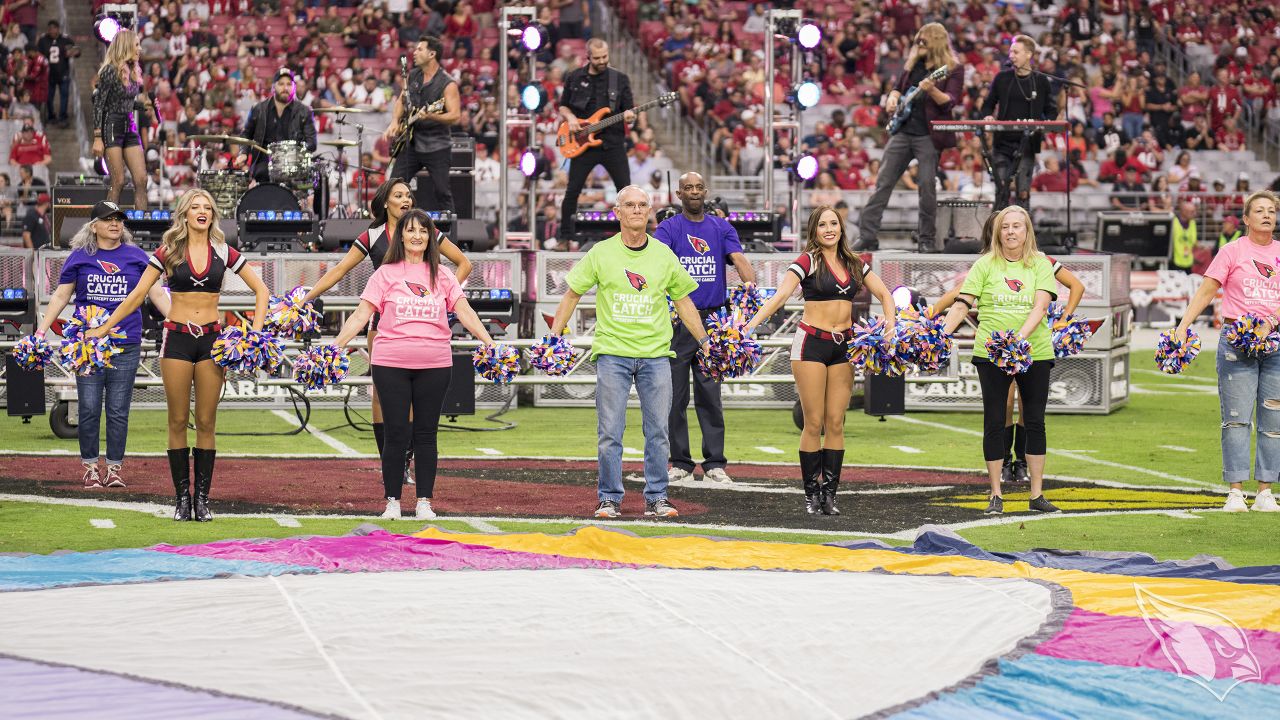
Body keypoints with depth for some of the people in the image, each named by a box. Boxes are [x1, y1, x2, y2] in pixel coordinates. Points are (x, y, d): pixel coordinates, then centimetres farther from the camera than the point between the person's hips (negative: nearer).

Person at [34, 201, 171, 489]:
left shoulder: (136, 256, 7)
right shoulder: (80, 257, 6)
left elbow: (157, 295, 9)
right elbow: (61, 296, 9)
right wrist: (41, 331, 2)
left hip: (126, 344, 0)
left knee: (118, 411, 2)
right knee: (89, 409, 1)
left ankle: (115, 468, 8)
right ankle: (90, 467, 10)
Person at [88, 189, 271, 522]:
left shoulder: (224, 252, 4)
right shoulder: (168, 252, 2)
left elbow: (261, 290, 8)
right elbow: (137, 295, 4)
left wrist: (256, 331, -3)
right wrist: (104, 328, 1)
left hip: (211, 338, 1)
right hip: (177, 338, -1)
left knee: (206, 423, 2)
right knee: (178, 422, 1)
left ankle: (203, 498, 5)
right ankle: (182, 497, 5)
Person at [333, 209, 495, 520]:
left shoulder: (441, 276, 10)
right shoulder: (386, 273, 5)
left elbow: (465, 312, 6)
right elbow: (362, 314, 2)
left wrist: (489, 343, -5)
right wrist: (336, 344, -8)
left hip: (435, 364, 2)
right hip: (390, 364, -2)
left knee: (426, 434, 5)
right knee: (397, 433, -1)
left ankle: (424, 502, 10)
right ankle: (392, 502, 7)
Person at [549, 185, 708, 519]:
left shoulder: (664, 255, 9)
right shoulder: (601, 253, 3)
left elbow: (683, 301, 16)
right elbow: (572, 294, 8)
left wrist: (705, 342, 14)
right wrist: (554, 338, 2)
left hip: (655, 354, 2)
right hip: (612, 352, -2)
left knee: (658, 431, 1)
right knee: (610, 432, -3)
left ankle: (656, 498, 8)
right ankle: (609, 499, 5)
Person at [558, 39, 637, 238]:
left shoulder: (620, 79, 4)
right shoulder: (574, 78, 6)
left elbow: (630, 111, 6)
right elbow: (563, 106, 14)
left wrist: (630, 116, -18)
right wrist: (570, 117, -7)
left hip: (613, 143, 0)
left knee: (626, 189, -2)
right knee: (573, 190, -1)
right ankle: (566, 235, 10)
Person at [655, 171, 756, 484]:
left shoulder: (721, 228, 9)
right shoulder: (669, 228, 1)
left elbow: (739, 260, -5)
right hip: (678, 320, -2)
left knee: (710, 394, 3)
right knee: (676, 395, 2)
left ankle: (715, 463, 5)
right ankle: (680, 462, 9)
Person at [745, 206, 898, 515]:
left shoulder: (853, 264, 10)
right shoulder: (808, 261, -5)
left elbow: (884, 294, 16)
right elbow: (780, 296, -17)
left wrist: (891, 323, -4)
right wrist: (751, 324, -31)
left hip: (843, 346, 4)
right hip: (812, 343, -4)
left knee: (835, 423, 2)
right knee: (814, 423, -4)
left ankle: (829, 493, 6)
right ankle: (811, 494, 2)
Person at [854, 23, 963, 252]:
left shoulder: (953, 69, -3)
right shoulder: (913, 63, 14)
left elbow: (949, 101, -14)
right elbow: (899, 87, 26)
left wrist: (931, 90, -33)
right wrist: (893, 98, 4)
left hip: (928, 136, -5)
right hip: (903, 130, 5)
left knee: (927, 186, -6)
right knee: (883, 182, -1)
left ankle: (927, 240, 6)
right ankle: (867, 236, -1)